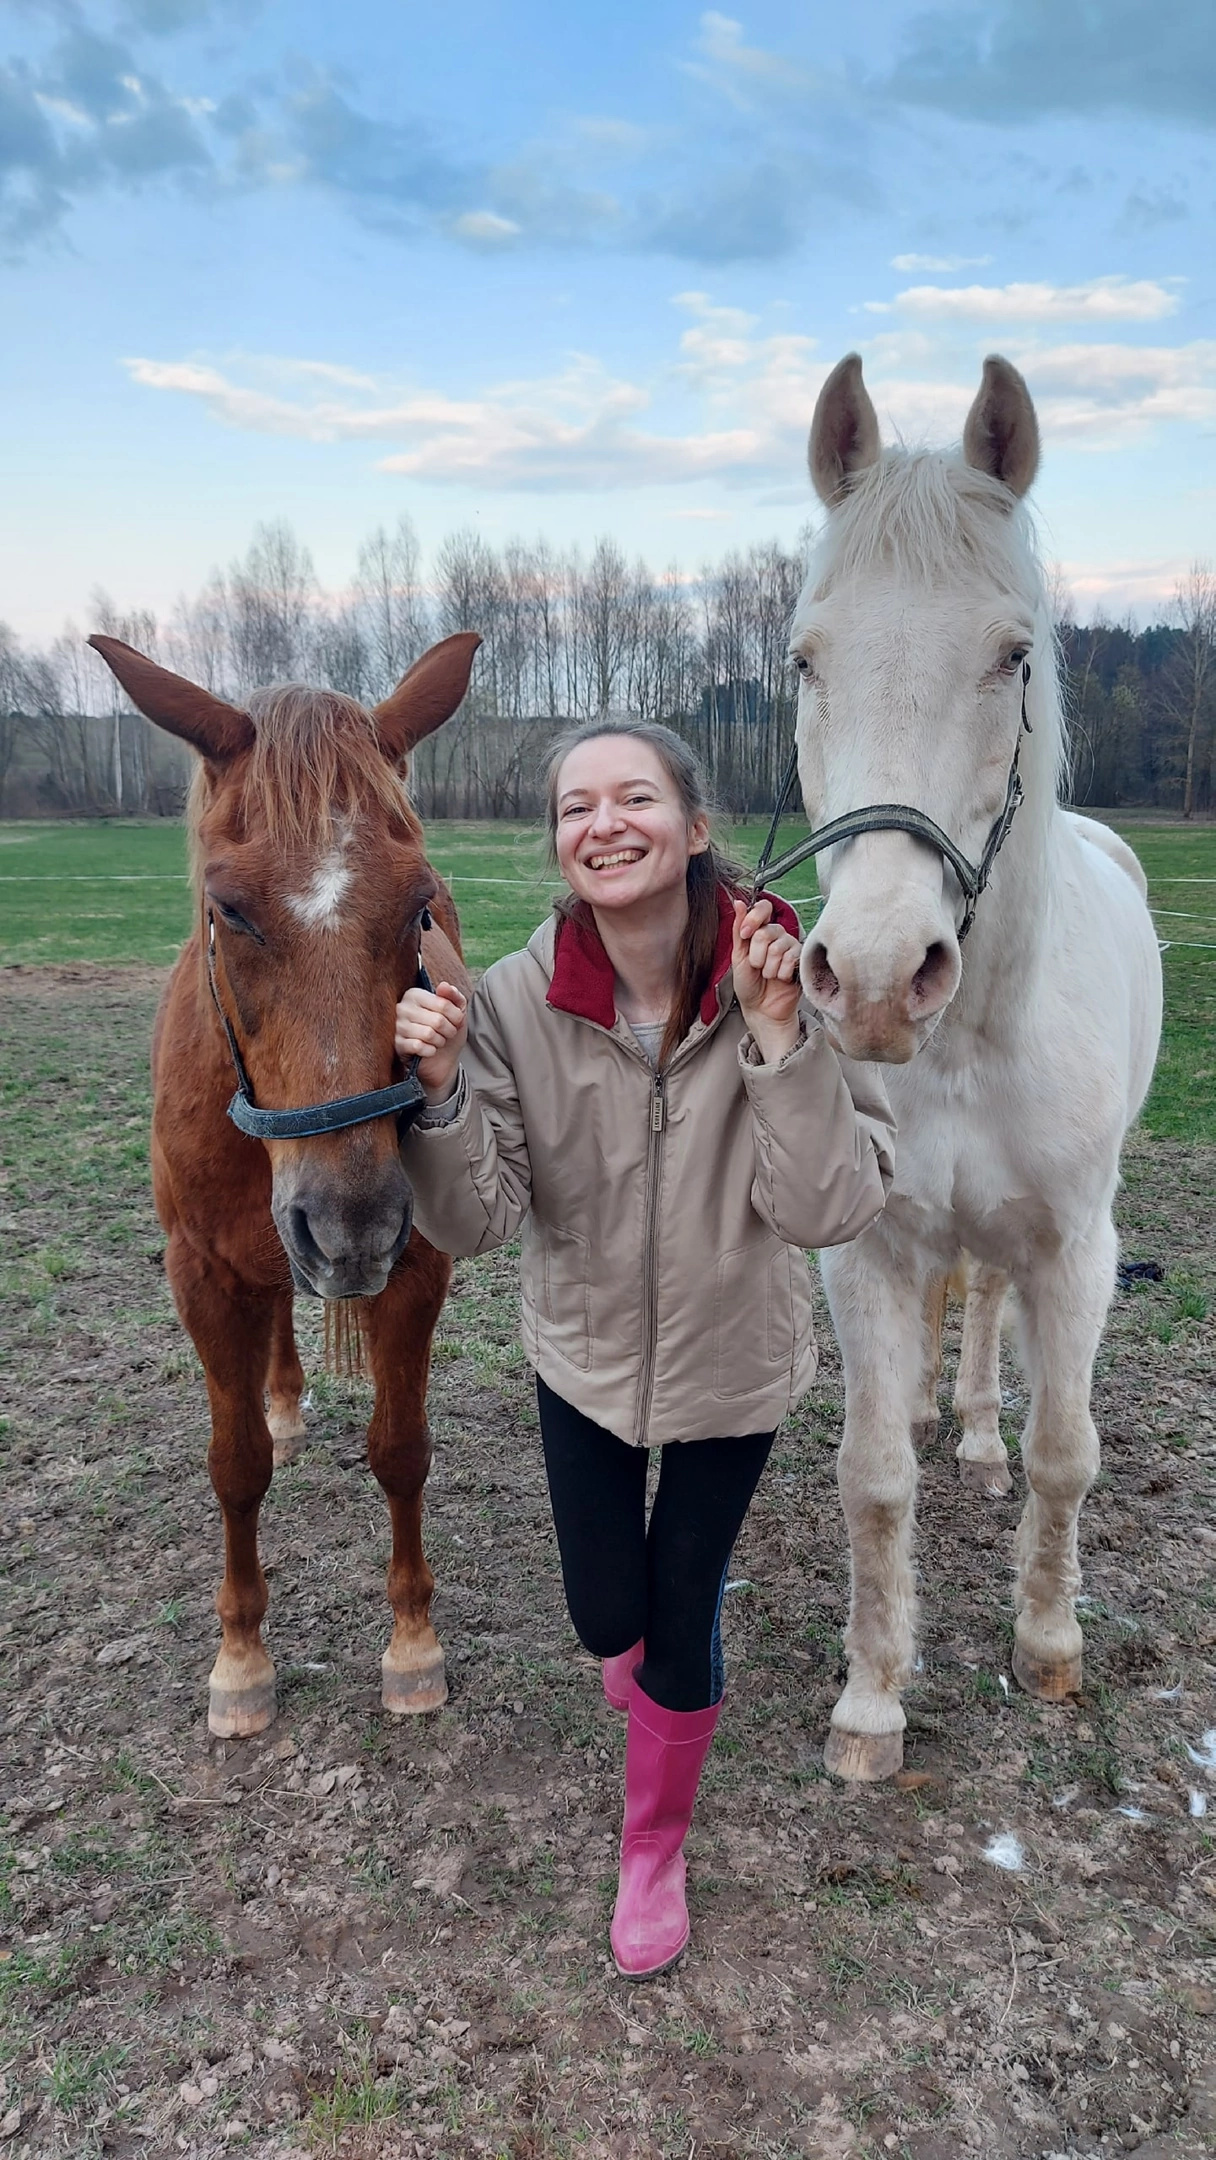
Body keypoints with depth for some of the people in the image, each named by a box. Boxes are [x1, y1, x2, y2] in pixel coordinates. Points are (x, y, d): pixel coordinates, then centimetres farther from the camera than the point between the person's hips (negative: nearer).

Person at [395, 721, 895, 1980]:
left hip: (734, 1361, -1)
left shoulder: (785, 985, -23)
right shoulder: (514, 1001, -20)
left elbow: (830, 1211, -26)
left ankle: (654, 1853, 43)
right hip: (584, 1355, 1)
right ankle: (644, 1647, 59)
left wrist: (775, 1038, -37)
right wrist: (441, 1091, -35)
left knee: (681, 1625, 13)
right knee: (605, 1618, 17)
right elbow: (473, 1225, -17)